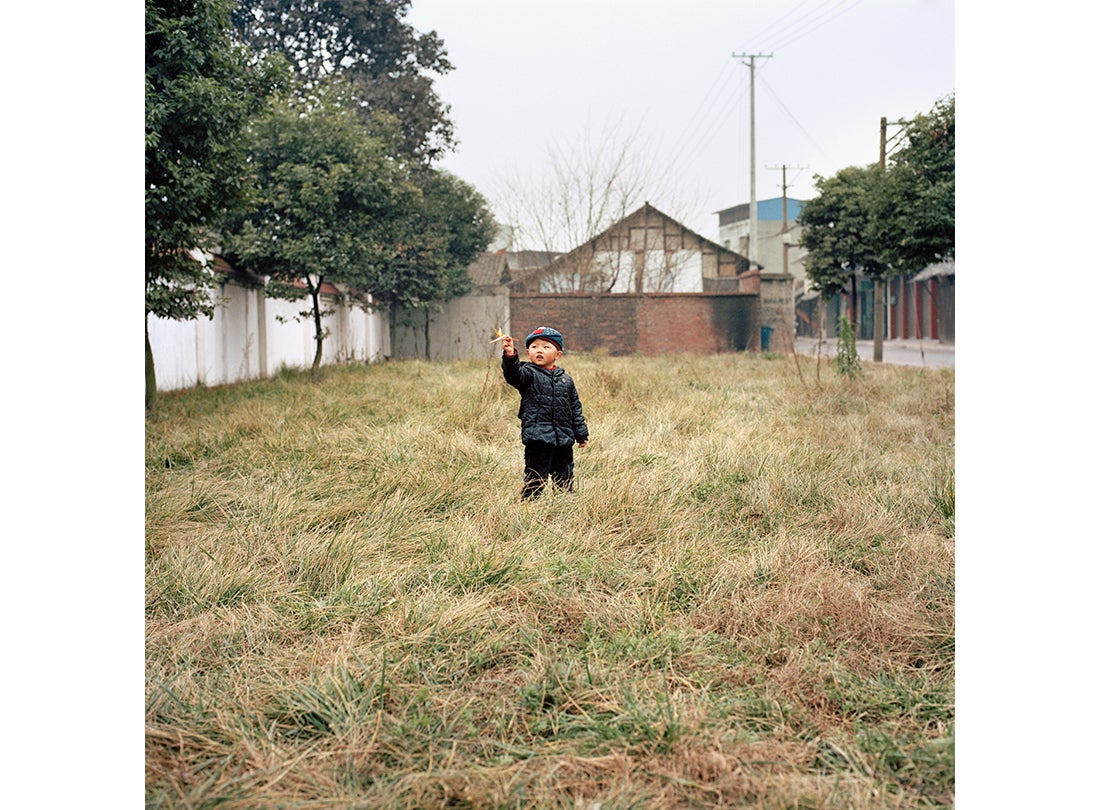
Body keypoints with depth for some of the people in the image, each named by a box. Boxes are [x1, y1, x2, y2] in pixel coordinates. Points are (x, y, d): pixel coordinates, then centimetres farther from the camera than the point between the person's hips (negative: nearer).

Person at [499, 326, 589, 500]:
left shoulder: (566, 380, 11)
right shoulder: (528, 374, -2)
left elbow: (575, 409, 17)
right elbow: (513, 374, -25)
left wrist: (581, 434, 16)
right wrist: (510, 355, -44)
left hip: (564, 441, 4)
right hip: (538, 439, -4)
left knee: (565, 482, 13)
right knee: (535, 481, -4)